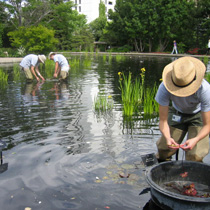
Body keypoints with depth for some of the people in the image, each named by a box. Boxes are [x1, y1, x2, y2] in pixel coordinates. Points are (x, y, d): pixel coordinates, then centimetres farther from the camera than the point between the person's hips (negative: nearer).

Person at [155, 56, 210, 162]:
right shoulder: (164, 88, -33)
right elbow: (163, 121, -27)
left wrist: (195, 140, -49)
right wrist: (167, 137, -48)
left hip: (198, 115, -2)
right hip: (177, 114, 2)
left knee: (194, 156, -18)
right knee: (163, 150, -4)